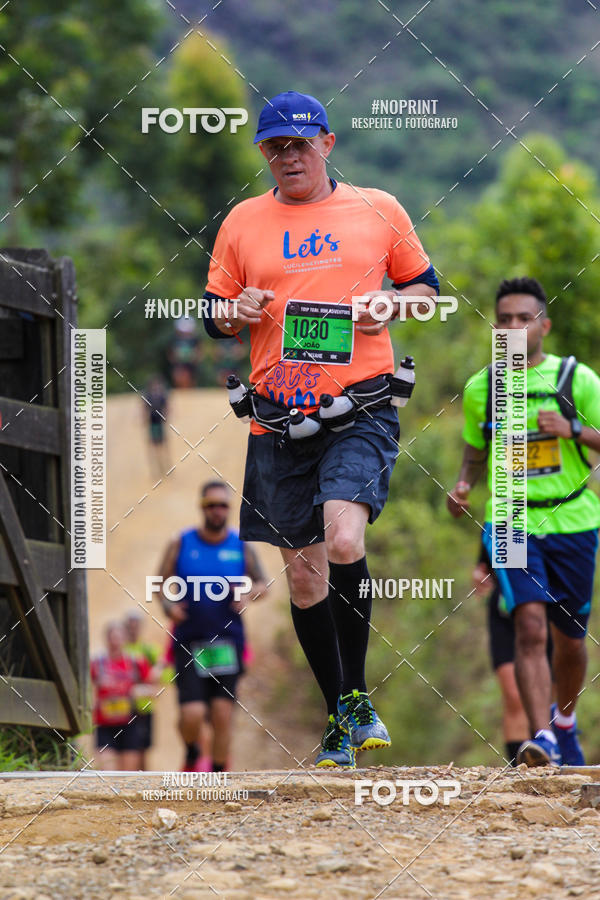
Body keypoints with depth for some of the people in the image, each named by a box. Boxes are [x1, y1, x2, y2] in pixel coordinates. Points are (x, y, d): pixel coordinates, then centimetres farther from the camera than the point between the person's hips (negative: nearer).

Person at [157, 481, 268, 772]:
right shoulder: (181, 545, 3)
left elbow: (263, 584, 12)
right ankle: (192, 755, 20)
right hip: (189, 643, -1)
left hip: (227, 642, 1)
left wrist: (249, 593, -10)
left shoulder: (241, 546, 5)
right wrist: (168, 605, -12)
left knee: (222, 715, -4)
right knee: (192, 714, -13)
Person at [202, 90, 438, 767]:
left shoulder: (378, 209, 6)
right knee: (302, 572, 6)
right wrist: (236, 312, -7)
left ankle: (354, 694, -8)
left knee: (343, 542, -24)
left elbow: (425, 286, 16)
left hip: (361, 411, -3)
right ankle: (341, 718, 20)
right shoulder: (243, 221, 10)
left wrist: (391, 304, -5)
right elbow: (214, 317, 16)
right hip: (279, 419, 3)